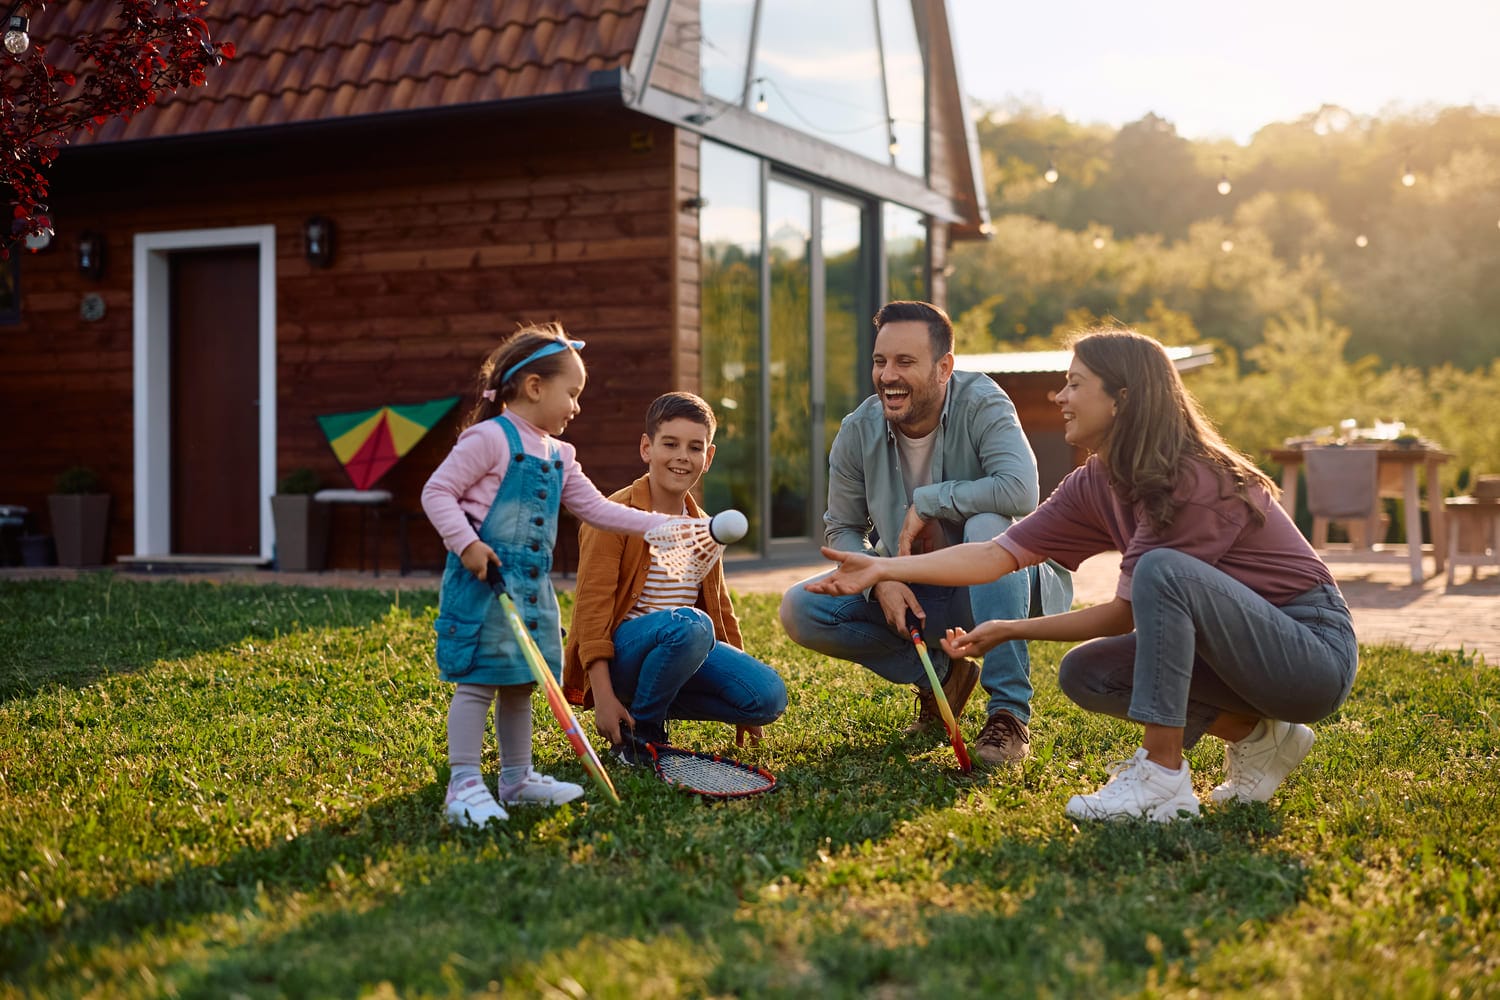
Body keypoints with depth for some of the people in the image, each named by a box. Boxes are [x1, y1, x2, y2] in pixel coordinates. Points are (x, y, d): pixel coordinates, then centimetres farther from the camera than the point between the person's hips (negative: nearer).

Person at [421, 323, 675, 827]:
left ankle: (517, 779, 25)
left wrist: (661, 523, 9)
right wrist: (466, 543, -22)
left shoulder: (559, 456, 15)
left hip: (530, 586, 9)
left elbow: (596, 507, 15)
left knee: (519, 683, 14)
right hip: (483, 580, -8)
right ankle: (464, 786, -3)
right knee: (477, 681, -7)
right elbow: (437, 492, -12)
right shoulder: (489, 438, -11)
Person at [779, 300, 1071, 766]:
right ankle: (941, 673, 4)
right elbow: (842, 529, 4)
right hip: (911, 592, 5)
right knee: (801, 609, -14)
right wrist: (880, 581, -17)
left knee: (988, 525, -38)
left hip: (996, 585, -4)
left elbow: (1020, 489, -37)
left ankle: (1010, 714, -30)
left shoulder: (980, 403, -20)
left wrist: (926, 501, -27)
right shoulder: (858, 432, -7)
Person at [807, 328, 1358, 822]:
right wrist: (883, 569, -11)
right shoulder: (1096, 485, 1)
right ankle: (1256, 738, 6)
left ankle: (1164, 775, -25)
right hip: (1244, 650, 8)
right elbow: (999, 554, -4)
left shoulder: (1194, 481, -24)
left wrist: (1009, 630, -14)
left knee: (1164, 569, -30)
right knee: (1083, 673, -3)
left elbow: (1126, 615, -19)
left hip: (1315, 647, -8)